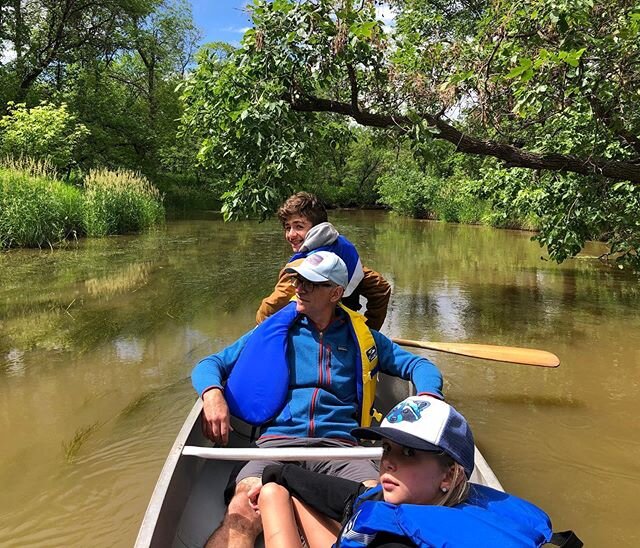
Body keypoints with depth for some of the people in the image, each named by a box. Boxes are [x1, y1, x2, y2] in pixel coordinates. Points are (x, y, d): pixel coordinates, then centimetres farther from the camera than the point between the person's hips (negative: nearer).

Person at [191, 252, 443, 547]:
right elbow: (210, 365, 17)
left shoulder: (362, 337, 18)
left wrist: (428, 398, -5)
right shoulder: (273, 331, 16)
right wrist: (212, 394, -7)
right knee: (241, 513, -32)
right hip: (277, 441, 0)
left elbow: (419, 365, 19)